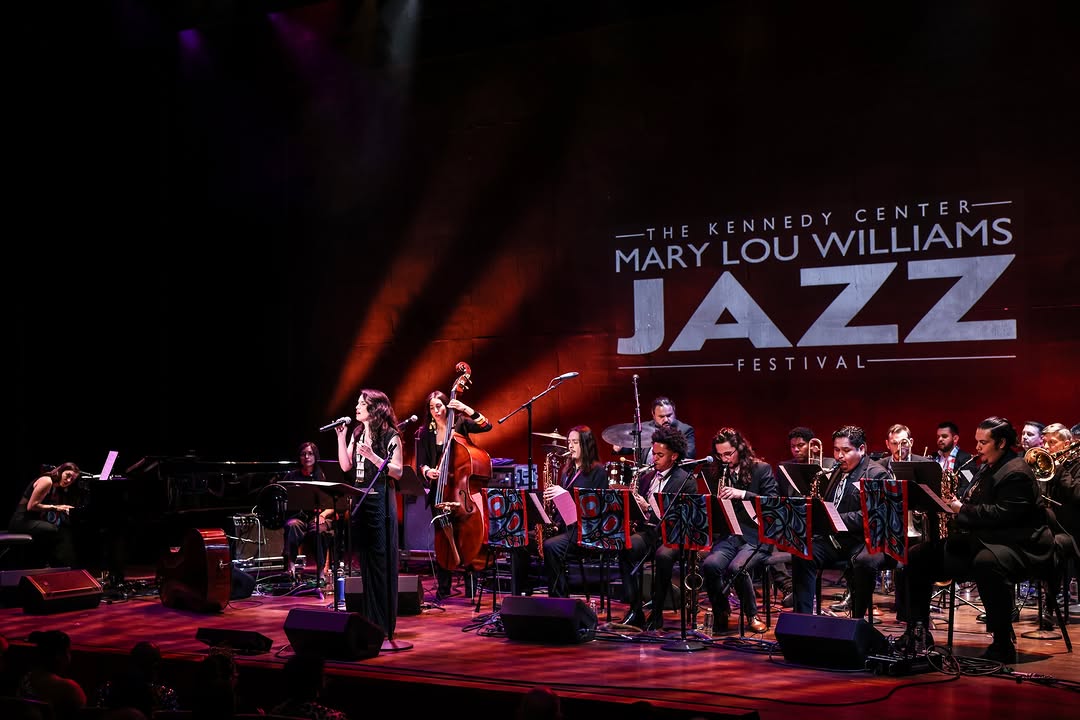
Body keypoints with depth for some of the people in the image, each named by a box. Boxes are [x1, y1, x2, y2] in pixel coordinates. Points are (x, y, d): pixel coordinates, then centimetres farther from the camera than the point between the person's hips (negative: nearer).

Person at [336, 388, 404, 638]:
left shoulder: (390, 436, -6)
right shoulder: (357, 433, 13)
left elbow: (397, 472, -10)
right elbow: (345, 466, 7)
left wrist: (373, 456, -20)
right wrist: (341, 437, 1)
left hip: (381, 500, -7)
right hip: (359, 498, 7)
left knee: (381, 561, -3)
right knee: (365, 560, 10)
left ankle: (383, 622, 4)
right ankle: (370, 619, 18)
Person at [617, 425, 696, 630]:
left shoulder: (686, 481, -1)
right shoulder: (646, 476, 18)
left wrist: (649, 508, -20)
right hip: (647, 531, 4)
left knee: (663, 556, -38)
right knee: (624, 548, -29)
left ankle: (657, 612, -18)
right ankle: (635, 609, -21)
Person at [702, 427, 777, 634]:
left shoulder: (762, 469, 2)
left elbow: (772, 501, -9)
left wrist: (742, 494, -20)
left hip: (756, 536, -4)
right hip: (728, 535, 4)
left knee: (737, 567, -33)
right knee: (710, 565, -28)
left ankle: (752, 615, -7)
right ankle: (721, 613, -3)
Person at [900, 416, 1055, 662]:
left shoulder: (1016, 473, -13)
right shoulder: (986, 468, 18)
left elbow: (1002, 514, -24)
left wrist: (962, 510, -18)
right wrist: (955, 503, 4)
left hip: (1016, 545, -10)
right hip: (978, 541, 10)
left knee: (986, 563, -45)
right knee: (917, 557, 3)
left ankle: (1003, 645, -32)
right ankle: (918, 633, 7)